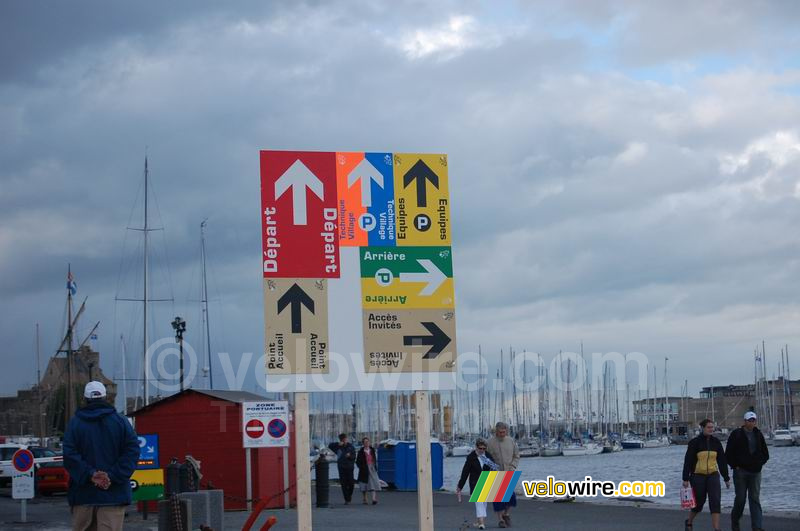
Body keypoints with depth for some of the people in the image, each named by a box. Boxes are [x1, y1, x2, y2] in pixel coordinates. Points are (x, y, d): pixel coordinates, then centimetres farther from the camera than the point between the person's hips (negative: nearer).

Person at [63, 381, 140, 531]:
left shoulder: (75, 423, 3)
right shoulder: (120, 421, 3)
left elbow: (69, 454, -8)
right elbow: (132, 451, -6)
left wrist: (89, 475, -12)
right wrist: (113, 476, -11)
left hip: (83, 493, 1)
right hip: (113, 495, -1)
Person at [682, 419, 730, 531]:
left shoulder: (716, 442, 6)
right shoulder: (695, 442, -5)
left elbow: (722, 461, 11)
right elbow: (687, 461, -6)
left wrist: (726, 478, 11)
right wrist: (685, 479, -9)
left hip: (713, 475, 3)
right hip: (698, 476, -3)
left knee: (715, 501, -12)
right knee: (699, 502, 7)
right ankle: (688, 522, 33)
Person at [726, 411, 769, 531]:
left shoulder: (758, 434, 10)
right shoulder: (736, 434, -3)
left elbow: (765, 454, 18)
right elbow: (728, 454, -3)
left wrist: (760, 463, 5)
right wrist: (735, 466, -7)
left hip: (755, 472, 3)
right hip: (740, 471, -3)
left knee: (755, 499, -2)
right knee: (740, 498, 1)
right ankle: (734, 521, 22)